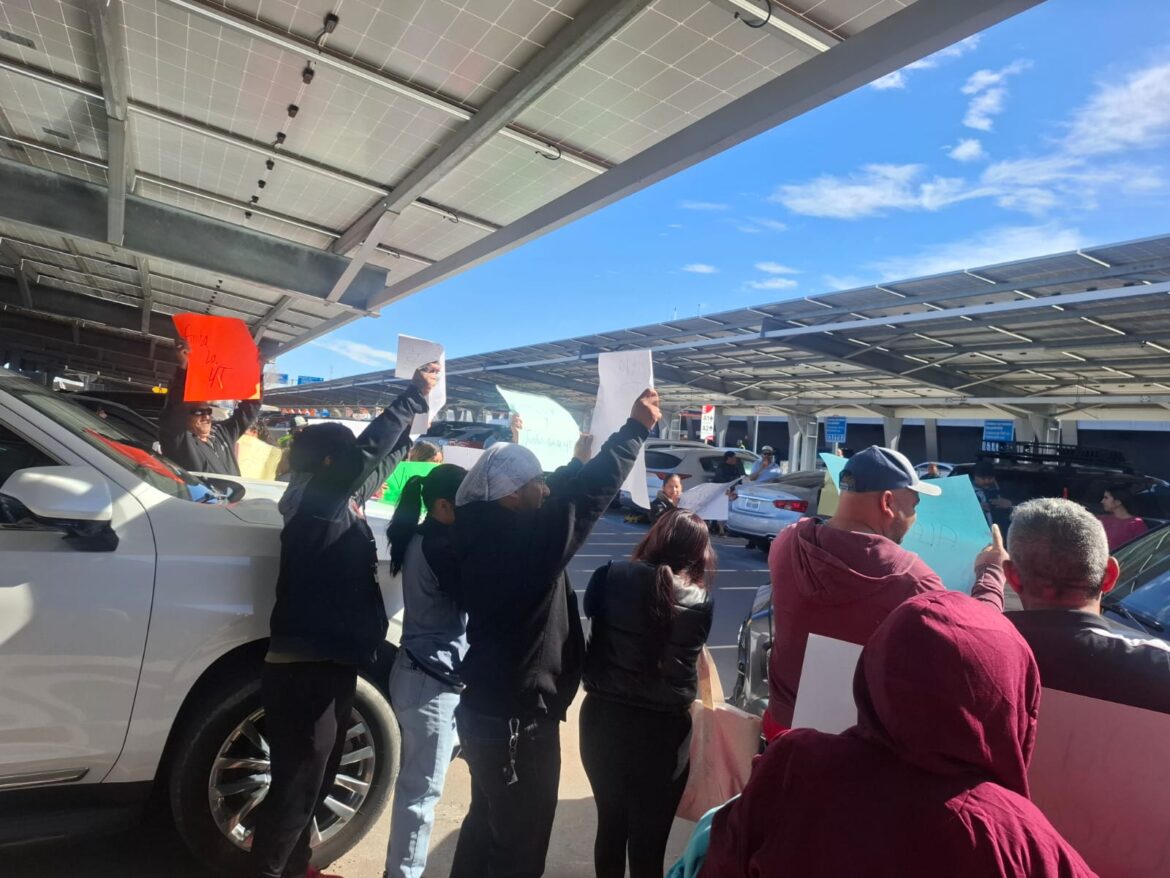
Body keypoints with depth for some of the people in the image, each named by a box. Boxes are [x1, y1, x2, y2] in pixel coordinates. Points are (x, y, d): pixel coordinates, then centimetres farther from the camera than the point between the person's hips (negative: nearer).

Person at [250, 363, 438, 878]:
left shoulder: (340, 501, 12)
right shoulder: (314, 502, -12)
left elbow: (381, 459, 25)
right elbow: (368, 449, -23)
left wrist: (414, 415, 19)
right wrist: (415, 395, -15)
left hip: (329, 667, 9)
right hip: (305, 671, -9)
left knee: (313, 786, 22)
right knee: (294, 790, 1)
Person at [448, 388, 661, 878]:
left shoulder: (486, 533, -2)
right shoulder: (521, 539, -26)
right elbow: (589, 493, -23)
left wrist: (578, 461, 23)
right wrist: (636, 428, -12)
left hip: (488, 708, 9)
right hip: (518, 718, -9)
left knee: (487, 822, 27)